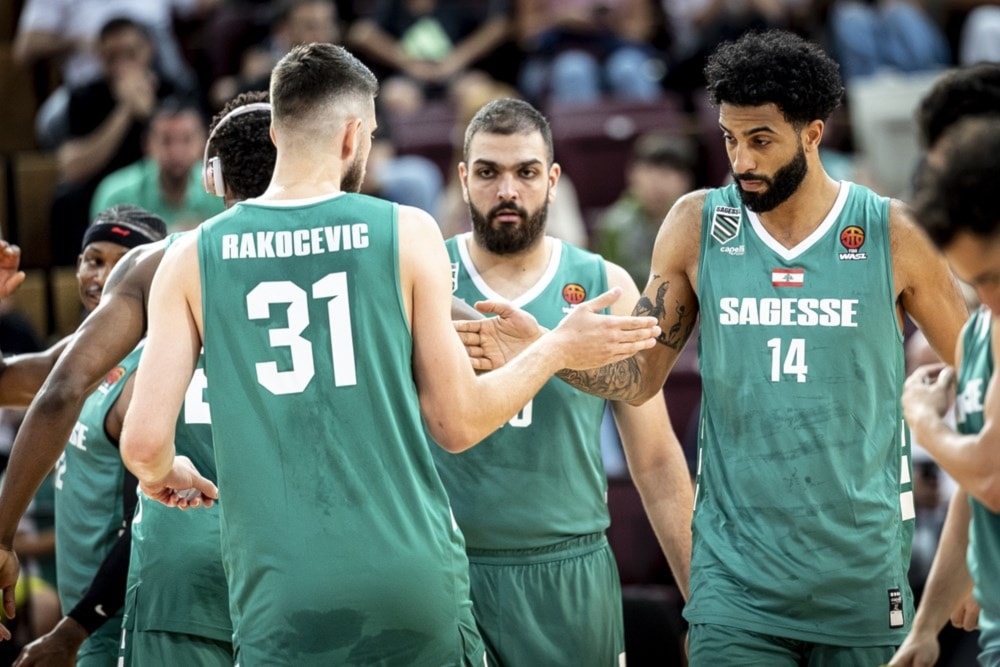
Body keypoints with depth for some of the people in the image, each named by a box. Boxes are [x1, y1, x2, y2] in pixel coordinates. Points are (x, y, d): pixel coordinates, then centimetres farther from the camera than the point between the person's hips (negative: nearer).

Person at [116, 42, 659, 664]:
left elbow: (144, 443, -1)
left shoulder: (195, 257, 3)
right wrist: (558, 350, 18)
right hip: (413, 581, 0)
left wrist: (163, 474, 23)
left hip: (281, 594, 0)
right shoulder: (407, 233, 1)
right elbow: (457, 423, 2)